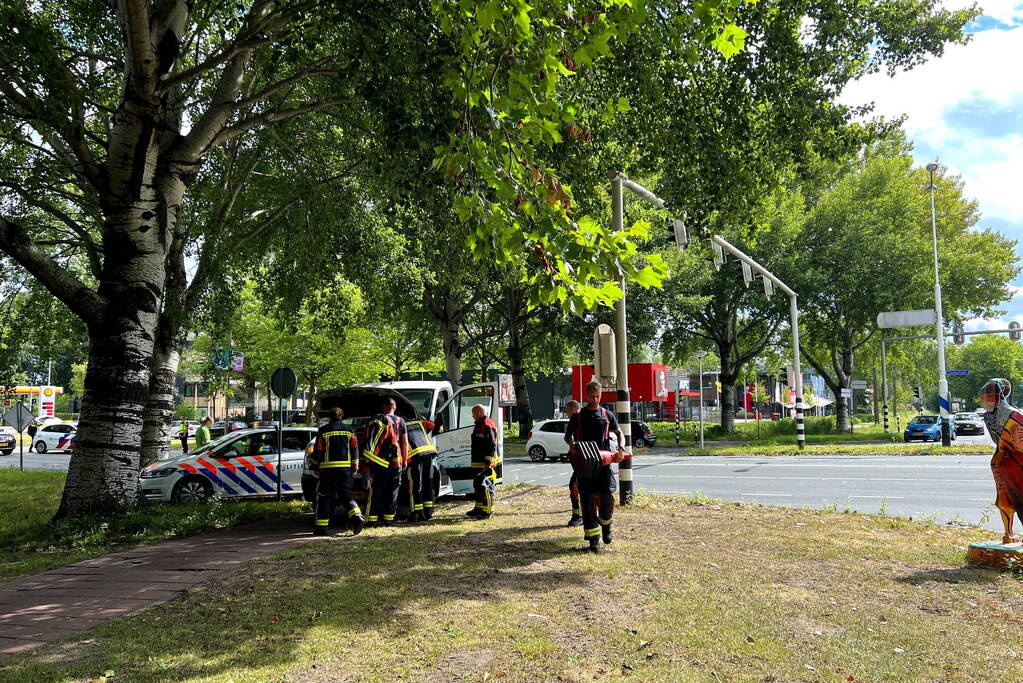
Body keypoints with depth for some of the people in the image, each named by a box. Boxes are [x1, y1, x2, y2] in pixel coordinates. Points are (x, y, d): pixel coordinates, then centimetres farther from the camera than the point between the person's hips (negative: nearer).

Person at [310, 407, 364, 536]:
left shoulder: (323, 431, 0)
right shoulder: (349, 430, 8)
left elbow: (318, 450, 0)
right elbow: (355, 449, 7)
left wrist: (315, 465, 14)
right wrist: (355, 467, 12)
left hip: (328, 468, -3)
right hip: (346, 467, 3)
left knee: (324, 497, 6)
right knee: (346, 495, 9)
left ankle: (321, 526, 7)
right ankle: (357, 517, -13)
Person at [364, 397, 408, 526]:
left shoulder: (377, 420, -3)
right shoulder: (401, 422, 5)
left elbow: (369, 439, -4)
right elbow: (405, 443, 6)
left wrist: (367, 457, 3)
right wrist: (405, 460, 14)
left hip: (379, 461, -2)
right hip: (396, 462, 2)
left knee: (376, 491, 2)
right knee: (393, 491, 10)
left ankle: (372, 519, -1)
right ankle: (388, 518, 11)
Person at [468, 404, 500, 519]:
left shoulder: (488, 426, -15)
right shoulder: (479, 425, 19)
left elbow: (492, 445, -21)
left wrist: (488, 462, -24)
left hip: (487, 463, -11)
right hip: (479, 463, 11)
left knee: (485, 486, -11)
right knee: (477, 485, 17)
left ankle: (487, 511, -8)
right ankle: (479, 509, 26)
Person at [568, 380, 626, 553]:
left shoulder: (607, 415, 11)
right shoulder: (577, 416, 8)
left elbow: (619, 433, 18)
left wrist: (621, 448, -2)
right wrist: (573, 448, -9)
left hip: (604, 462, 0)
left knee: (607, 497, -6)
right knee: (587, 500, -3)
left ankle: (606, 525, 24)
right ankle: (593, 538, 3)